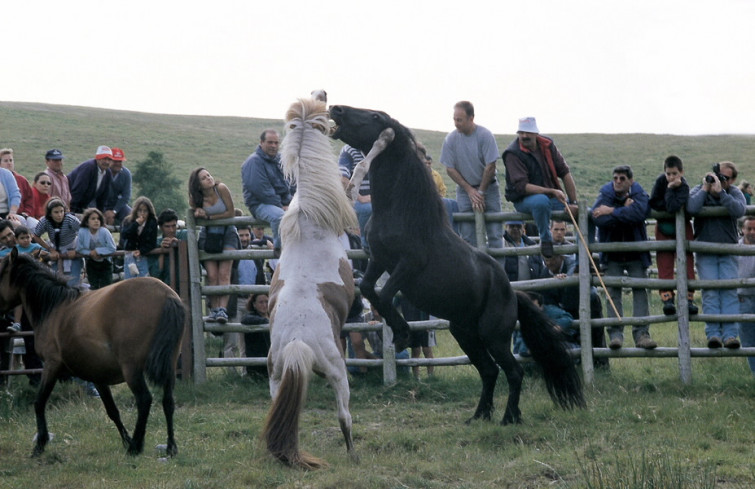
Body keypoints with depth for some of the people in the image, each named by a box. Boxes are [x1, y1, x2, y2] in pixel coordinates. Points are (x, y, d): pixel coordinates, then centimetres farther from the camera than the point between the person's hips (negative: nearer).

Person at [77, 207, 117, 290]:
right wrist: (91, 253, -23)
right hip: (91, 264, 2)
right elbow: (79, 249, -9)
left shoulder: (104, 232, -23)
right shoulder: (82, 232, -19)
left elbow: (112, 248, -20)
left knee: (105, 286, -4)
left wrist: (97, 251, -23)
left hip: (105, 264, -2)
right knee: (94, 287, 9)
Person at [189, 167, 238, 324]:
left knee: (224, 274, -15)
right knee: (212, 275, -9)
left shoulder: (221, 189, -14)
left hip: (227, 233, -2)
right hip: (208, 235, 2)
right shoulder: (195, 198, -7)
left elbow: (231, 213, -11)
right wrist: (198, 212, -14)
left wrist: (208, 216, -13)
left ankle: (222, 309, -23)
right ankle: (214, 309, -7)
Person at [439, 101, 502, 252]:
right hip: (464, 189, 2)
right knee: (467, 236, -2)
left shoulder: (485, 136, -13)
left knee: (494, 233, -5)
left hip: (488, 187, -2)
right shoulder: (450, 139, -7)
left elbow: (490, 166, -11)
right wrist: (470, 191, -8)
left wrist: (480, 192, -10)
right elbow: (450, 169, -3)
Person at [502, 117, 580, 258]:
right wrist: (552, 191, -32)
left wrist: (573, 203, -7)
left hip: (553, 198, 6)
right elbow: (521, 186, -23)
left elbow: (565, 173, 1)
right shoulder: (513, 154, -15)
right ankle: (546, 239, -19)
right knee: (542, 201, -40)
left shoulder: (547, 145, 1)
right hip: (524, 200, -6)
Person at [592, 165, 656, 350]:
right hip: (612, 255, 0)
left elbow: (639, 213, -30)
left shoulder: (639, 195, -6)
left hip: (636, 253, 0)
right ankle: (615, 334, -6)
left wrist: (612, 211, -24)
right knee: (614, 293, -4)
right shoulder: (605, 194, -6)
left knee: (640, 291, -5)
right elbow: (599, 219, -24)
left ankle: (641, 334, -6)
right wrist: (624, 211, -22)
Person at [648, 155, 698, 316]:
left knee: (686, 261, -7)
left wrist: (670, 189, -27)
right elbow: (653, 203, -14)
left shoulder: (684, 187, -22)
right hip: (663, 225, 2)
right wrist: (671, 207, -20)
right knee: (665, 262, -7)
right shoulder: (660, 181, -11)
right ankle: (667, 298, -14)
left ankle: (688, 298, -9)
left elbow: (673, 207, -36)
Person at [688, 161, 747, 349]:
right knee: (710, 292, -10)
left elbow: (739, 210, -19)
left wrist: (720, 192, -20)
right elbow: (692, 208, -22)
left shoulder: (734, 193, 3)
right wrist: (705, 189, -14)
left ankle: (730, 334, -12)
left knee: (729, 291, -8)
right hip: (705, 252, -1)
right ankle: (713, 333, -13)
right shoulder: (698, 191, 1)